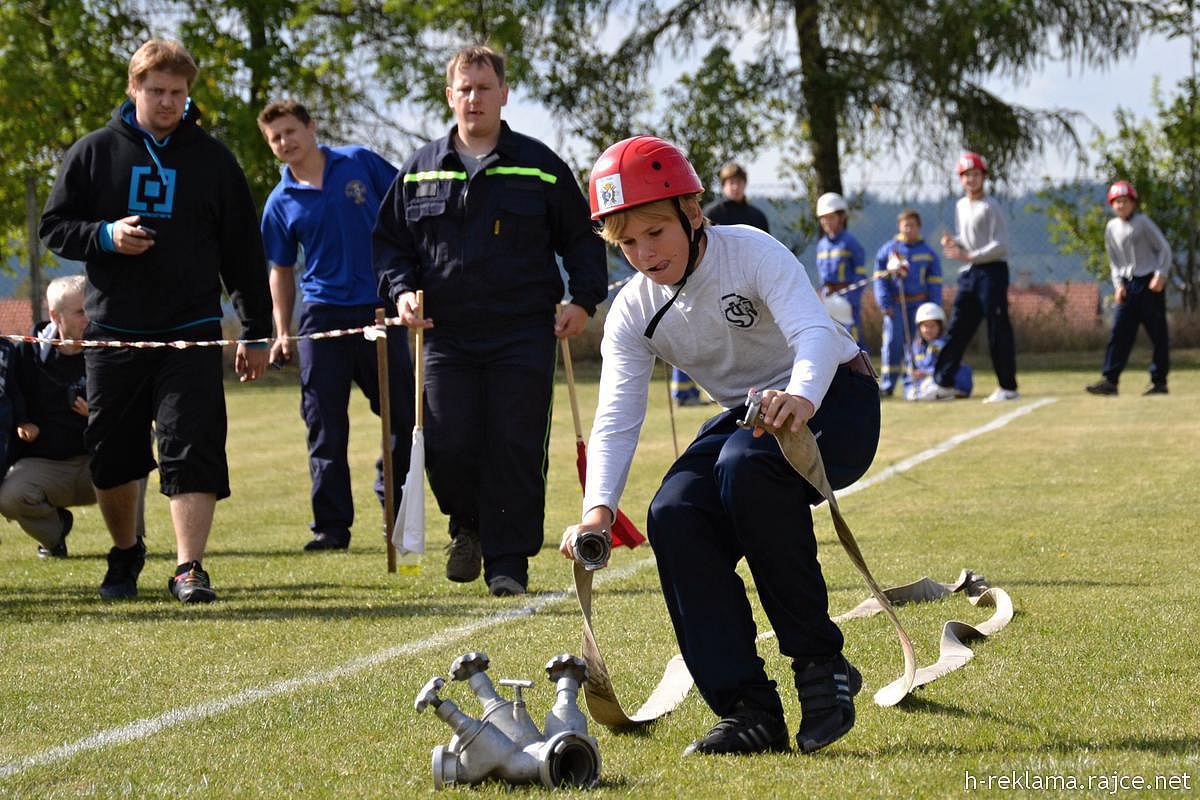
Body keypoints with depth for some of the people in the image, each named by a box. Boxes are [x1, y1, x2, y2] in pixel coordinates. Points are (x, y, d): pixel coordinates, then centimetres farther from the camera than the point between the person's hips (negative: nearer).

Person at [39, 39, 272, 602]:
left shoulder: (212, 160, 6)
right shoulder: (93, 152, 5)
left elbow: (243, 253, 9)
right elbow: (53, 227, 7)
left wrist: (256, 333, 6)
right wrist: (104, 237, -14)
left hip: (191, 333, -1)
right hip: (113, 330, 1)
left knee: (192, 450, -12)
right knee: (111, 455, 9)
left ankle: (190, 569, -12)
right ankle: (125, 553, 31)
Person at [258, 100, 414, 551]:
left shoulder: (361, 164, 1)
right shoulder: (281, 203, 4)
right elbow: (282, 271, 12)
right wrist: (282, 332, 5)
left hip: (381, 309, 0)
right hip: (322, 314, 0)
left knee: (404, 414, 2)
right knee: (325, 427, -1)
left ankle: (394, 507, 20)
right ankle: (331, 526, 4)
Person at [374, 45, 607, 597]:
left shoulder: (539, 167, 5)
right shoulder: (419, 171, 10)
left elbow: (582, 237, 10)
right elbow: (390, 238, 18)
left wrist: (584, 299, -2)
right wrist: (401, 290, 1)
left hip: (524, 335, -2)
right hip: (447, 335, 2)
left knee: (517, 451, -5)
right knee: (447, 448, -3)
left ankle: (508, 562, 4)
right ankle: (468, 527, 26)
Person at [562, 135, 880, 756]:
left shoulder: (752, 254, -22)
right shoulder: (632, 314, -6)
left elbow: (816, 333, -38)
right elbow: (616, 419, -15)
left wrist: (801, 397, -61)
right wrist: (599, 507, -35)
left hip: (833, 398, -6)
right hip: (748, 415, 6)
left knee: (746, 462, -36)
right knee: (674, 514, -21)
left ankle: (821, 664, -25)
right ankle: (750, 712, -17)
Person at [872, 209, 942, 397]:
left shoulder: (928, 253, 8)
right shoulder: (887, 250, 5)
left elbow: (934, 283, 7)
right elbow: (880, 279, 3)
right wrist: (884, 304, -8)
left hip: (919, 304, 1)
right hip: (896, 303, -1)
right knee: (892, 342, -7)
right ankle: (887, 385, -6)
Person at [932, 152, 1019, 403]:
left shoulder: (990, 207, -8)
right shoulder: (961, 206, 16)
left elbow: (1000, 246, -14)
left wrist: (969, 256, -19)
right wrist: (953, 242, 4)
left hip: (991, 271, -8)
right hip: (968, 274, 8)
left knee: (998, 331, -5)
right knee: (957, 329, 7)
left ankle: (1008, 387, -2)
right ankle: (943, 382, 10)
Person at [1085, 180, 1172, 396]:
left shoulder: (1142, 222, -6)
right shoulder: (1111, 228, 9)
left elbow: (1164, 248, -4)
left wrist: (1160, 275, -13)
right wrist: (1118, 284, 4)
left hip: (1150, 283, -5)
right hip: (1128, 285, 5)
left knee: (1157, 333, -1)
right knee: (1119, 332, -2)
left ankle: (1159, 381, 4)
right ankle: (1110, 380, -5)